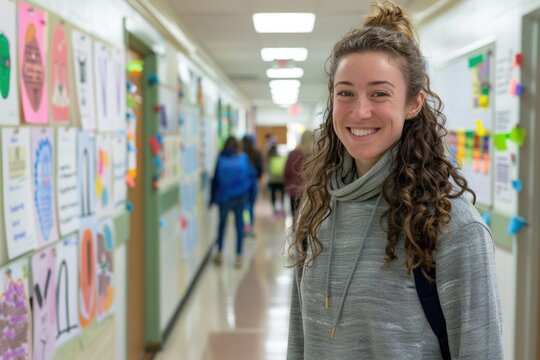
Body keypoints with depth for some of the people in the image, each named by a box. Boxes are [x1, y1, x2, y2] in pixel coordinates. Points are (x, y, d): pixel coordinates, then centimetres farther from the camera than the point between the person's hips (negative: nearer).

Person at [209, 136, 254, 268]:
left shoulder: (220, 159, -3)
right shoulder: (243, 158, -2)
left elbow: (215, 179, -1)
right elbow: (251, 175, -1)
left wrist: (212, 199, 6)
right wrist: (246, 189, 15)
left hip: (224, 196, 0)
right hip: (240, 196, 0)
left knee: (222, 223, 16)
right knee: (239, 224, 6)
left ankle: (220, 253, 21)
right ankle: (239, 257, 6)